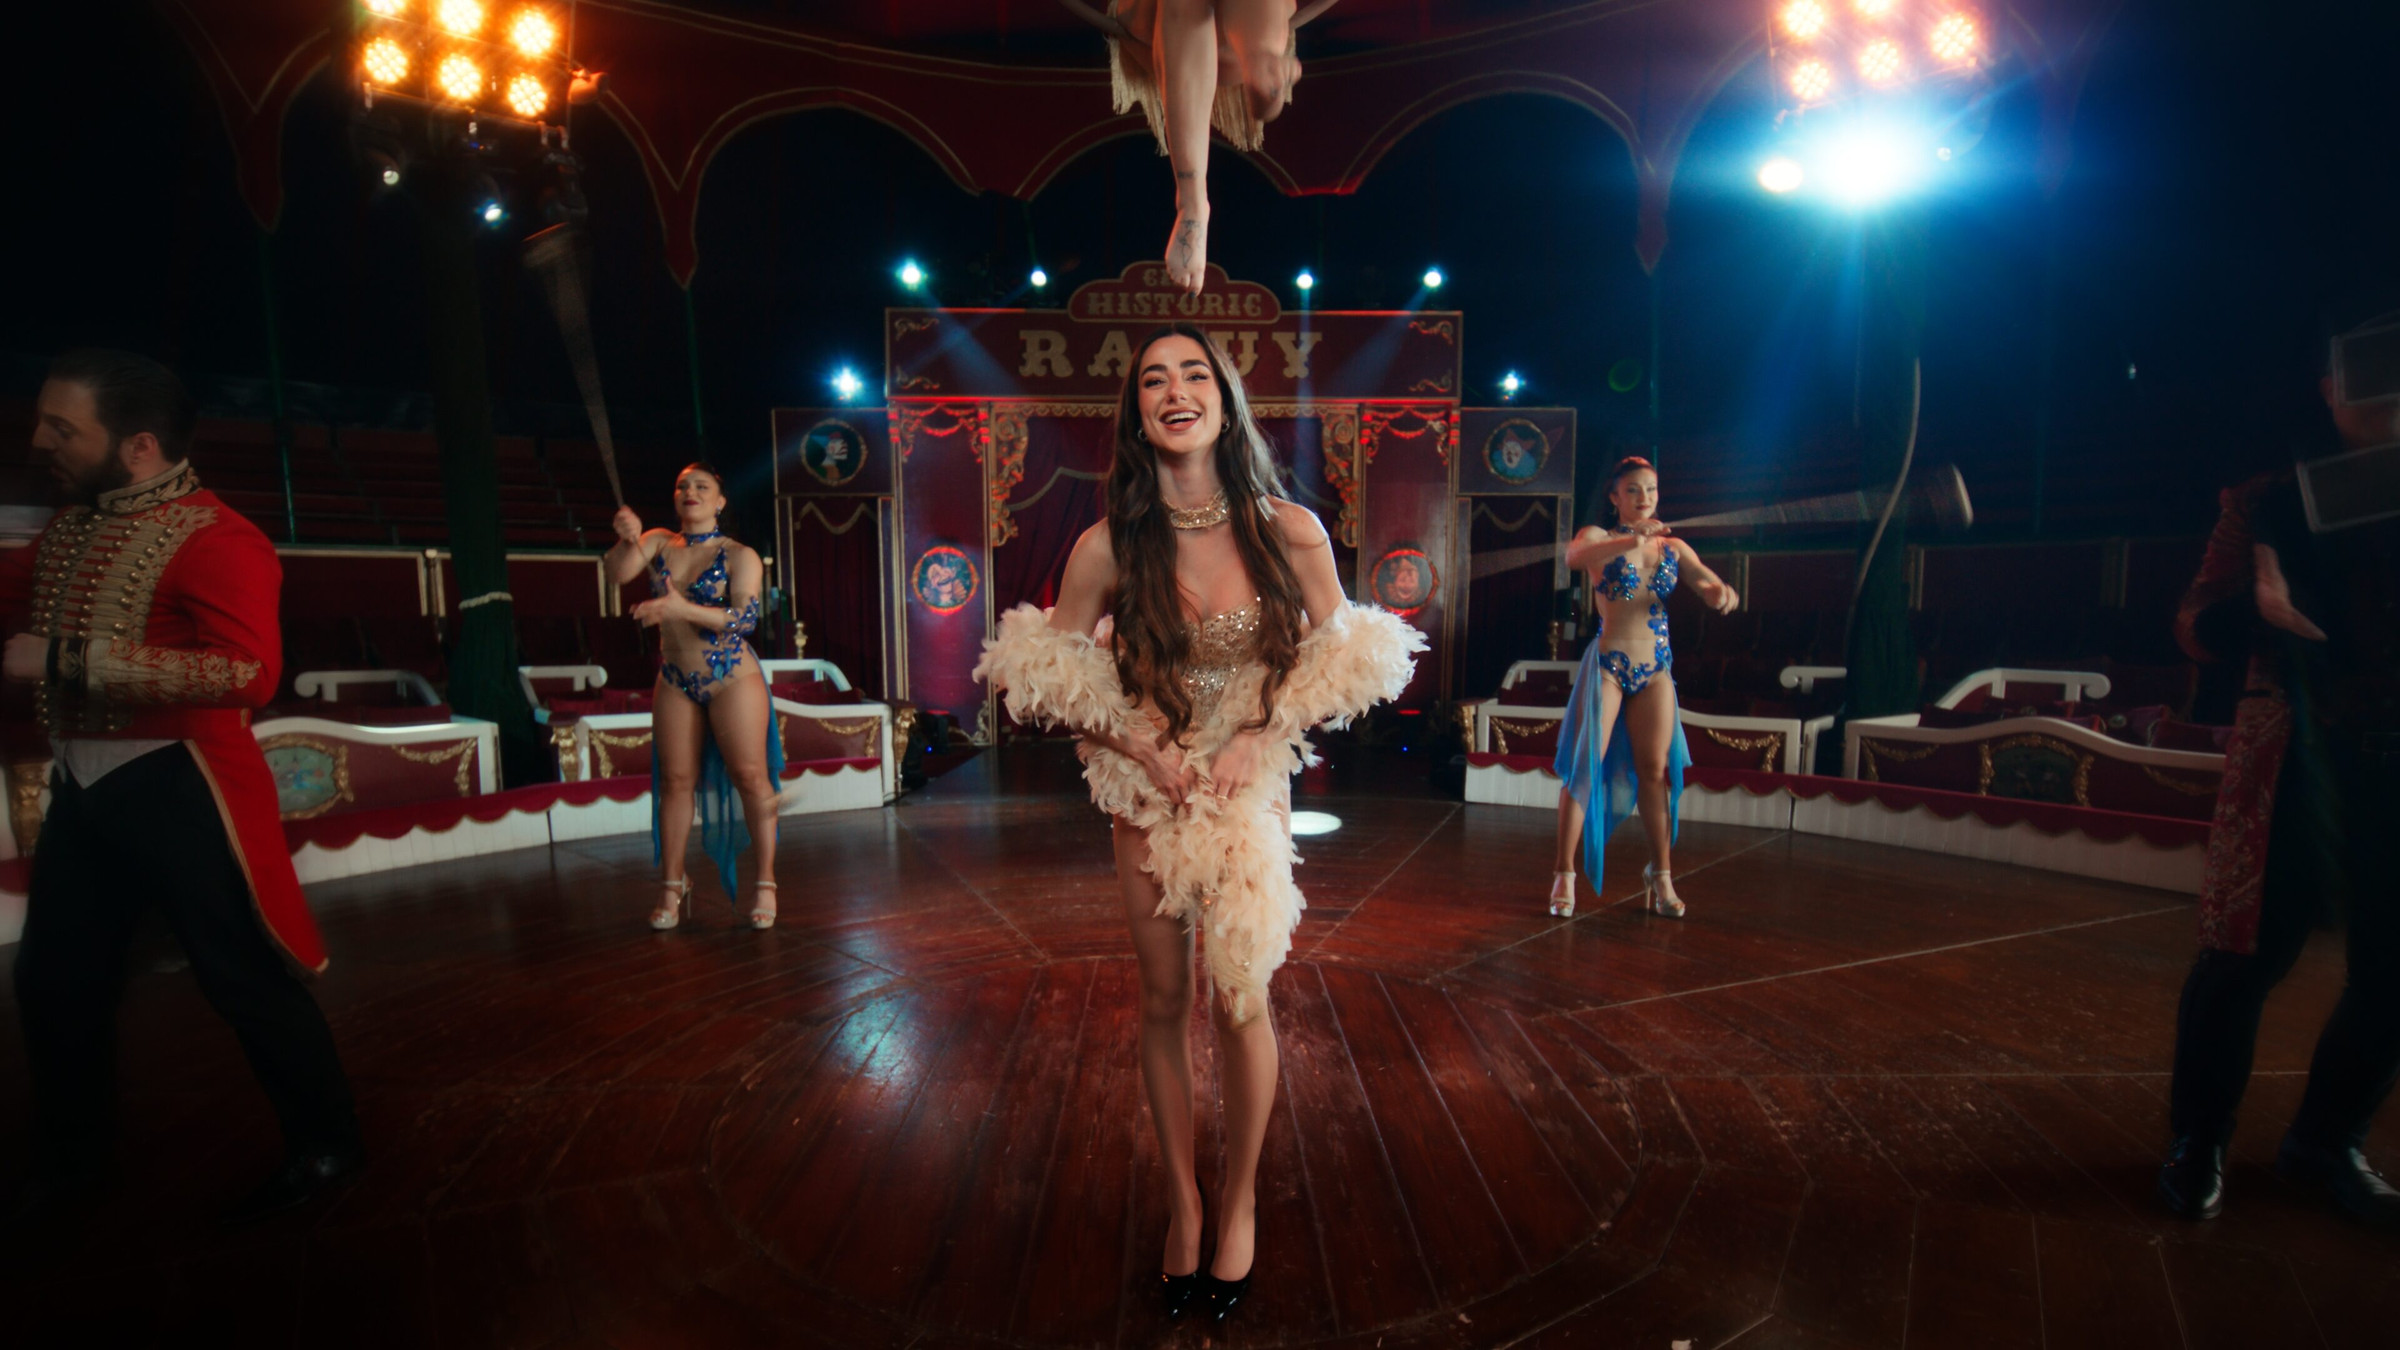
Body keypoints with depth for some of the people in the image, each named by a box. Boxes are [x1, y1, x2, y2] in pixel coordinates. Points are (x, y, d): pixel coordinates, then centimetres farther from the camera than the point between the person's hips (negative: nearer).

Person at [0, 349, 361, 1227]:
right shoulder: (72, 527, 10)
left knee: (243, 977, 0)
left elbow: (248, 673, -30)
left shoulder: (212, 540, -18)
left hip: (175, 790, -9)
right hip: (81, 785, 9)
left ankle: (325, 1147, 18)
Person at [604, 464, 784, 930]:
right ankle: (673, 887, 14)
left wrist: (684, 609, -27)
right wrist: (628, 540, -26)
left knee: (750, 777, -4)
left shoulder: (740, 556, -3)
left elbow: (746, 617, -15)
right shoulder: (659, 543, 9)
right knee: (675, 780, 5)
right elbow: (618, 574, -6)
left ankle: (764, 884, 5)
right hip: (676, 682, 4)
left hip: (733, 679, -4)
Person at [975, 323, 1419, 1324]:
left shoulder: (1289, 532, -11)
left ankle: (1239, 1199, 26)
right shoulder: (1108, 547, -12)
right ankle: (1182, 1201, 30)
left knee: (1239, 999, 1)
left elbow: (1339, 660, 1)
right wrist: (1143, 748, -11)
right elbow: (1050, 673, 0)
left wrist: (1258, 739, -11)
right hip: (1149, 792, 1)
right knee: (1164, 1001, 9)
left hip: (1252, 788, 0)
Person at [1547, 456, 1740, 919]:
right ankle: (1565, 875, -2)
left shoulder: (1672, 547, 10)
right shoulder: (1599, 537, -2)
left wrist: (1722, 594, -21)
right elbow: (1575, 556, -26)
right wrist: (1630, 541, -41)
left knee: (1656, 771, 6)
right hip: (1608, 664, -4)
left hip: (1656, 669, 4)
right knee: (1585, 766, -7)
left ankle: (1661, 874, 19)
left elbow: (1711, 589, 4)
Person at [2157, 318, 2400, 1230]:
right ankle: (2199, 1139, 15)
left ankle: (2327, 1141, 27)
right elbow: (2197, 625, 0)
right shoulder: (2274, 496, 4)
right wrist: (2259, 605, -21)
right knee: (2245, 952, -3)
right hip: (2295, 759, -3)